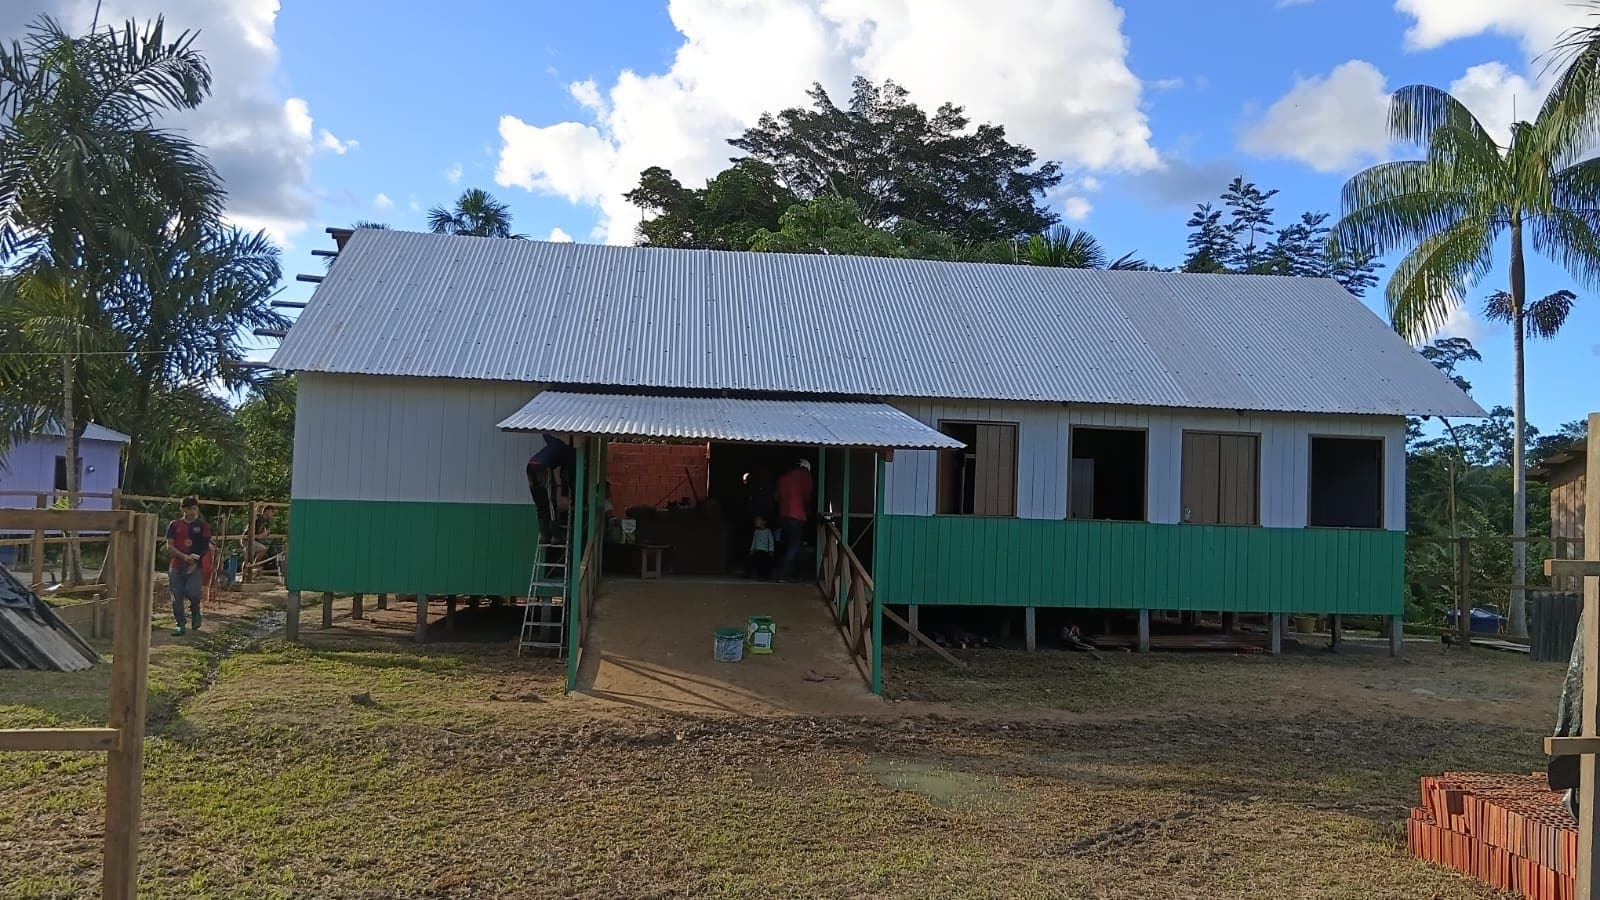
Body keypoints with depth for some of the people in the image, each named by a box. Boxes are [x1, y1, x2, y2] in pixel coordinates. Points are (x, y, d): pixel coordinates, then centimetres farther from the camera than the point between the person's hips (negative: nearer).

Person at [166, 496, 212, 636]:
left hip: (196, 566, -2)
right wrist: (184, 556, -13)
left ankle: (195, 612, 12)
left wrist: (196, 563, -10)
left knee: (191, 592, -18)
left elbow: (205, 547, 0)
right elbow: (170, 546, 2)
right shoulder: (175, 525, 8)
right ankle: (180, 625, 10)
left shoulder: (203, 525, 5)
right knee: (177, 596, 0)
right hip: (177, 565, 2)